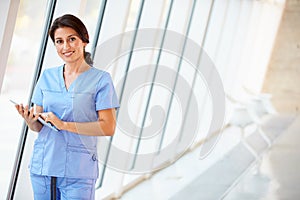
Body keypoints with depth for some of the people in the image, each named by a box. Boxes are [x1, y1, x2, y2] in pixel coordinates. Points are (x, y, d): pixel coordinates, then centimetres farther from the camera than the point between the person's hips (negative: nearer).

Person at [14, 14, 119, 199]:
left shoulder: (100, 79, -2)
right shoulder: (47, 76, 11)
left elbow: (108, 127, -10)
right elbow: (38, 126, 12)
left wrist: (64, 125, -15)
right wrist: (30, 120, -11)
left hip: (78, 170, -4)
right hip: (42, 166, 4)